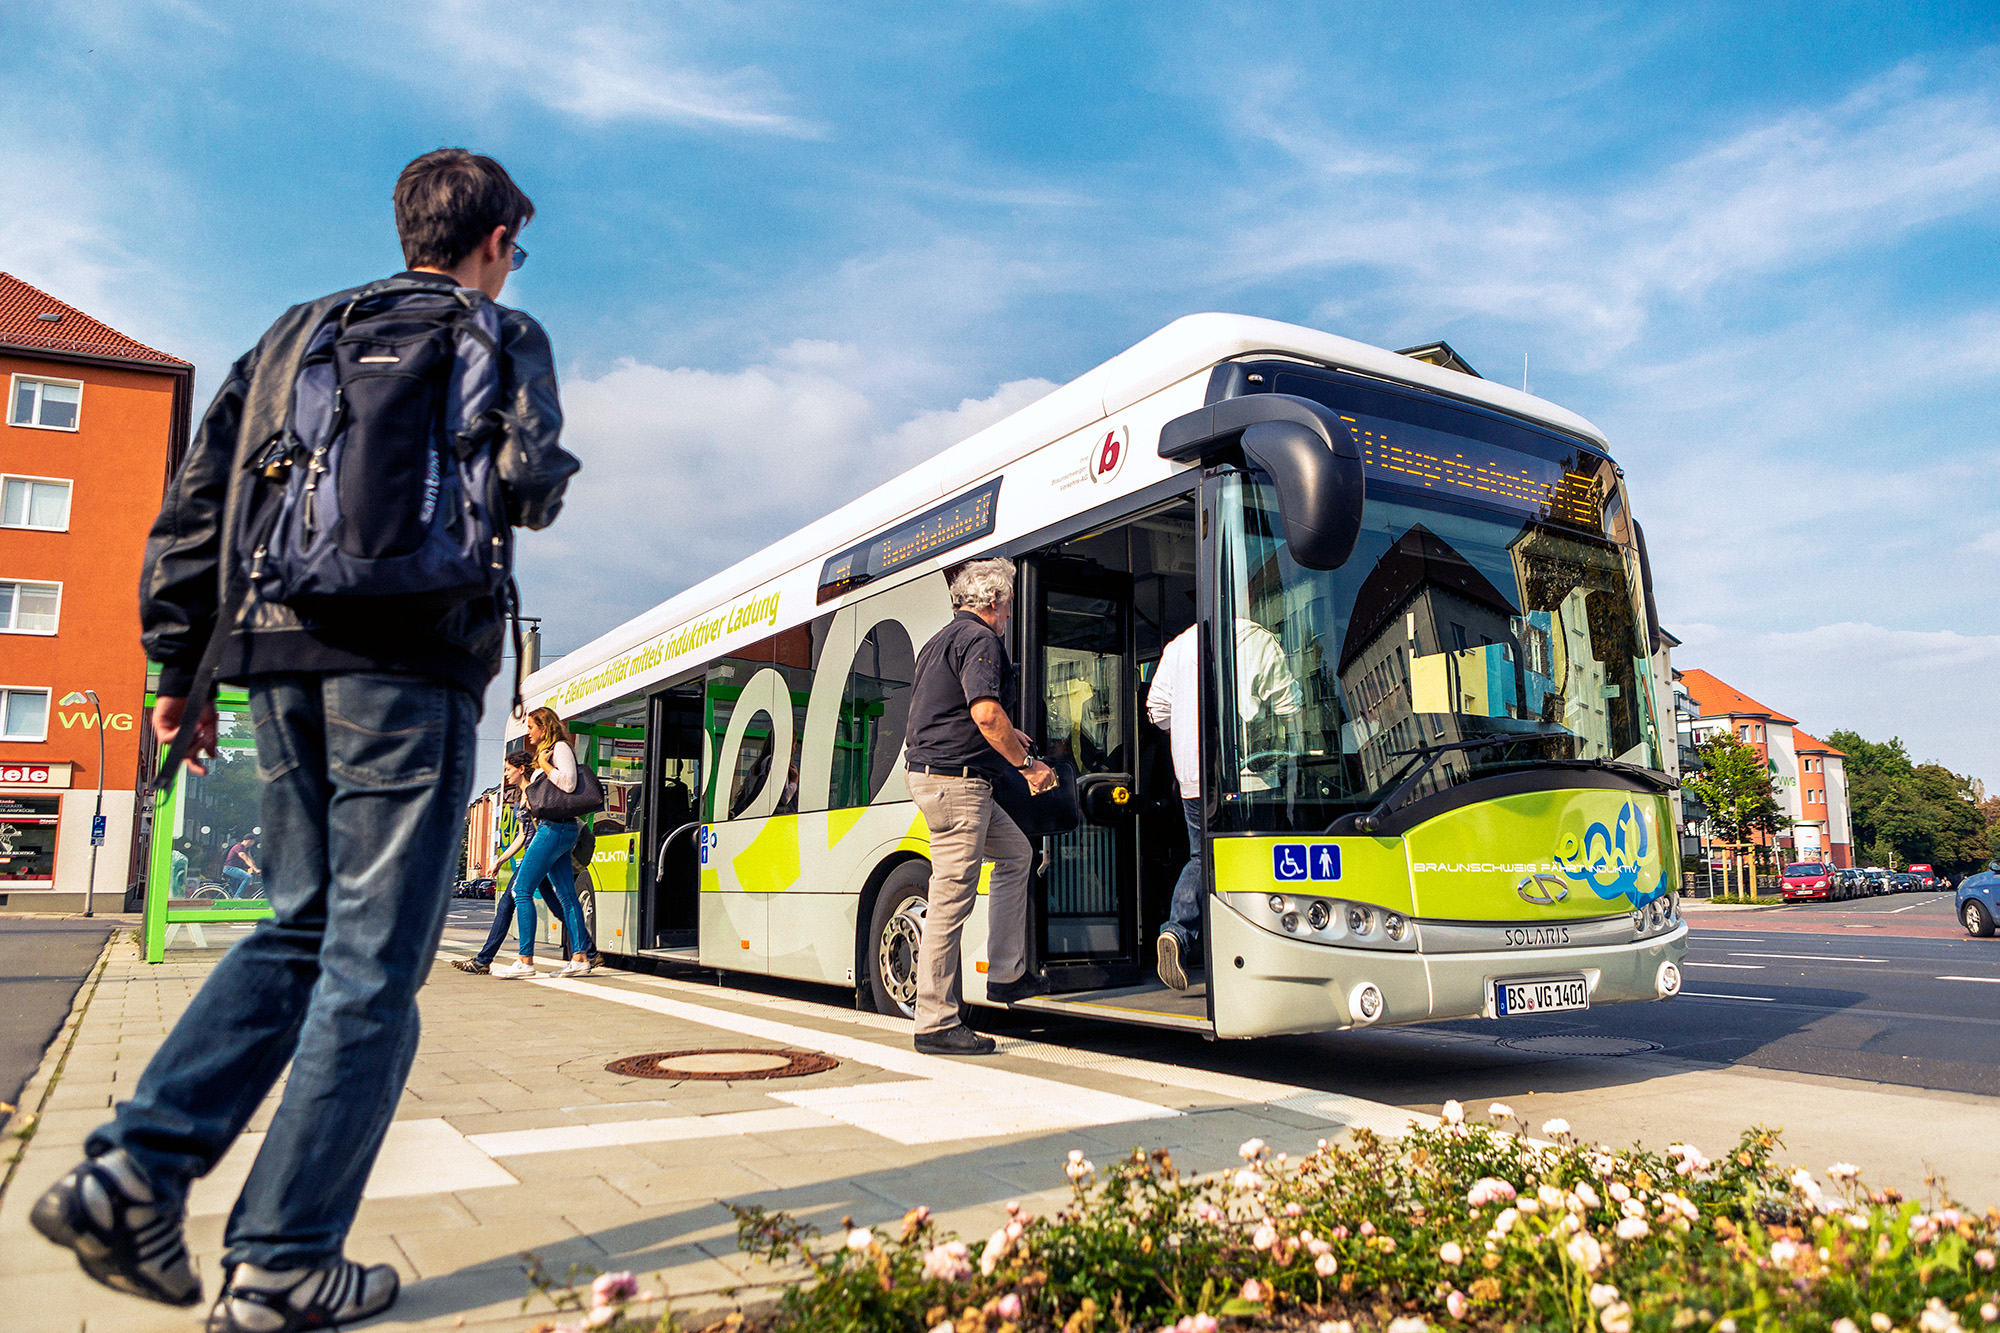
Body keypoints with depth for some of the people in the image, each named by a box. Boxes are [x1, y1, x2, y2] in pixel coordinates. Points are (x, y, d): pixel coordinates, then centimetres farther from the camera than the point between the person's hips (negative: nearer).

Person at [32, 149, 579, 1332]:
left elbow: (196, 500, 17)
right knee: (375, 960, -1)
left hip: (280, 657, 7)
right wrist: (545, 473, 13)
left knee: (300, 929, 18)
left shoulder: (295, 332, 23)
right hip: (410, 666, -6)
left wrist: (179, 667, 20)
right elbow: (529, 483, -11)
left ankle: (136, 1167, 7)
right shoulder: (502, 334, 6)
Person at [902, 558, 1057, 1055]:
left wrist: (1003, 737, 32)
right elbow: (986, 712, -25)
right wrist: (1027, 763, -14)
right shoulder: (980, 639, -11)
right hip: (955, 779, -11)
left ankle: (1007, 974, 23)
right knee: (951, 899, -6)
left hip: (933, 773, 11)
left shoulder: (939, 640, 20)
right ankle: (936, 1024, 0)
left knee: (1015, 853, 22)